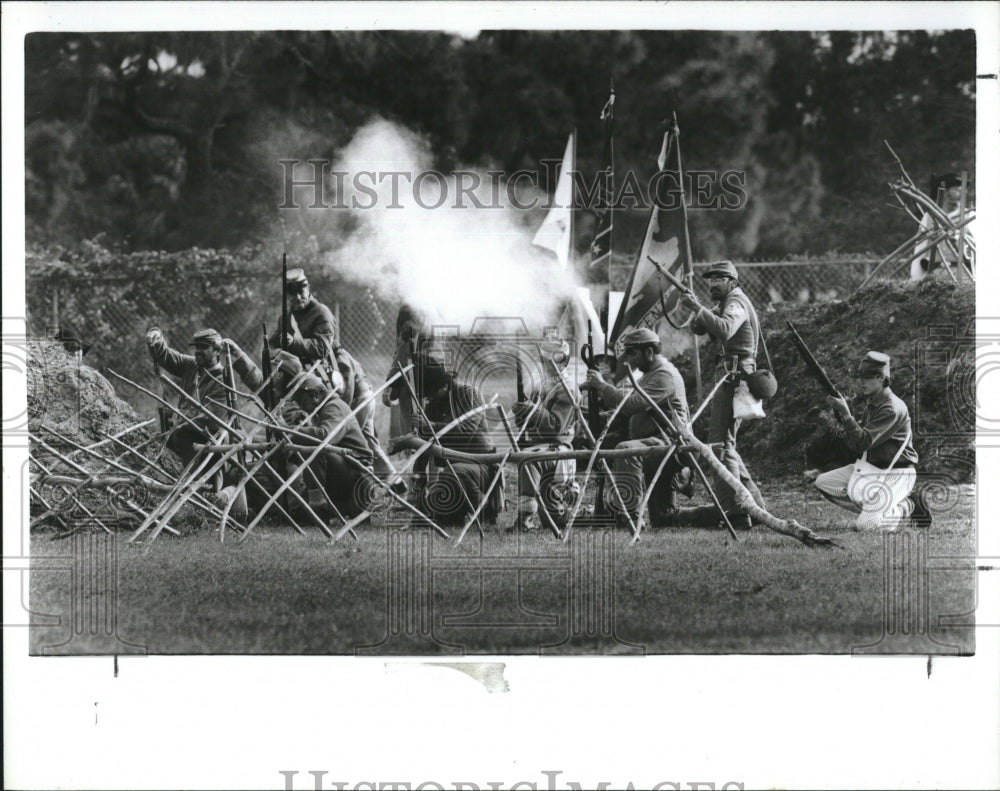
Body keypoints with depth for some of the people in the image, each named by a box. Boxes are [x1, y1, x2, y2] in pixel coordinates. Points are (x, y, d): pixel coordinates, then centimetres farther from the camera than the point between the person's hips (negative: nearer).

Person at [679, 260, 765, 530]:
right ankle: (754, 504, 19)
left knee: (721, 442, -15)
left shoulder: (736, 302, -8)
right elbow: (698, 328, 14)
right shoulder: (726, 305, 24)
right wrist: (697, 310, -6)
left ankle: (734, 512, -21)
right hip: (731, 377, 11)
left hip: (733, 376, -11)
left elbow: (725, 329, -29)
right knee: (726, 443, 16)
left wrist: (698, 308, -30)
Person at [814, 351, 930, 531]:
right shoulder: (871, 403, 10)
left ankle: (908, 506, 1)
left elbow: (863, 442, -24)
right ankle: (872, 509, 4)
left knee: (867, 525, -25)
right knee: (823, 482, 2)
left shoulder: (893, 408, -19)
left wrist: (846, 413, -26)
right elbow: (856, 446, 10)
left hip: (896, 475, -9)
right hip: (872, 469, 9)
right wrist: (840, 414, -1)